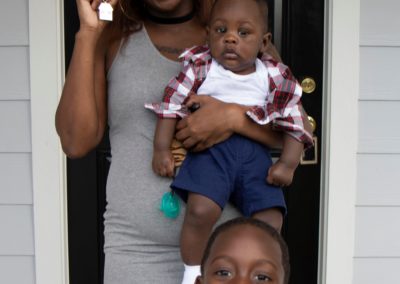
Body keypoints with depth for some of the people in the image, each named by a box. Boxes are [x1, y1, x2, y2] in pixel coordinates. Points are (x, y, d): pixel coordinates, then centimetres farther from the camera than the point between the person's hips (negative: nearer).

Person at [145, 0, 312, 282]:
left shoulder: (275, 78, 6)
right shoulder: (200, 67, 3)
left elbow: (293, 123, 9)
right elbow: (172, 105, 5)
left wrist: (288, 164, -3)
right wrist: (162, 149, -1)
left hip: (256, 153, 2)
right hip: (210, 147, -2)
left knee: (270, 220, -11)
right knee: (201, 210, -25)